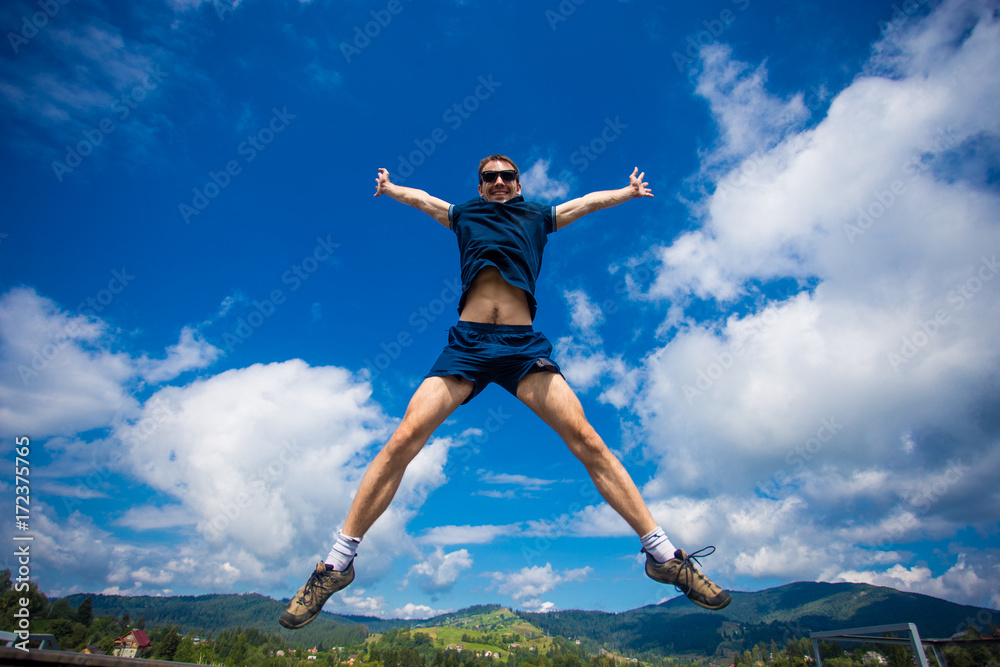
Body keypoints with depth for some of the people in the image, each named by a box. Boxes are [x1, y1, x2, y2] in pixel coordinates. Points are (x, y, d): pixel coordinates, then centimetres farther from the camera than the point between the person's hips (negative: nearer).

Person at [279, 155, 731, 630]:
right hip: (466, 341, 0)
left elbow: (589, 201, 38)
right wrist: (387, 186, 58)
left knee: (585, 439, -12)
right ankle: (338, 562, 1)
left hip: (523, 342, 0)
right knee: (403, 441, -12)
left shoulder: (538, 216, 24)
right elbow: (418, 197, 42)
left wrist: (628, 191, 51)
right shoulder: (463, 215, 25)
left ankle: (663, 554, -1)